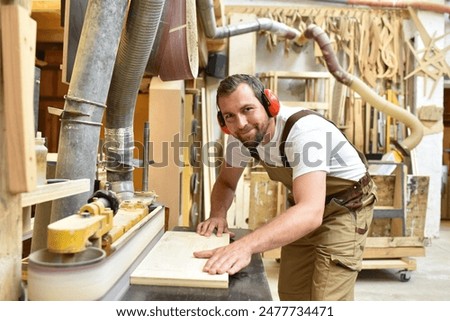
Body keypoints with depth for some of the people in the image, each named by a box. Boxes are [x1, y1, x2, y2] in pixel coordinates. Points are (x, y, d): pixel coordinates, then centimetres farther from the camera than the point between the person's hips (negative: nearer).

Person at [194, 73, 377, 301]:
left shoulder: (304, 130, -35)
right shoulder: (241, 136, -14)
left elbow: (311, 212, -47)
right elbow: (225, 182, 2)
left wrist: (245, 245, -60)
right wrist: (218, 215, -20)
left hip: (345, 207, -6)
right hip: (303, 206, 6)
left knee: (326, 297, -10)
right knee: (290, 293, 12)